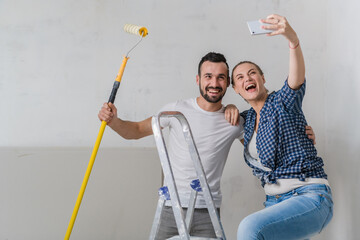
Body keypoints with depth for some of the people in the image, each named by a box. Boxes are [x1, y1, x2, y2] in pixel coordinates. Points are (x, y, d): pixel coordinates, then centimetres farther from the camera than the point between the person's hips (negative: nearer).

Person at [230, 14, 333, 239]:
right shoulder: (247, 119, 14)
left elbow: (297, 79, -29)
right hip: (275, 202, 8)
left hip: (310, 197, -8)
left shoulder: (282, 102, -5)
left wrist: (293, 39, -48)